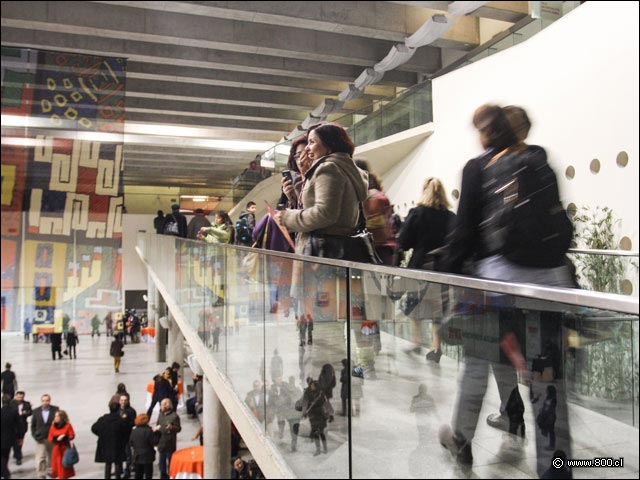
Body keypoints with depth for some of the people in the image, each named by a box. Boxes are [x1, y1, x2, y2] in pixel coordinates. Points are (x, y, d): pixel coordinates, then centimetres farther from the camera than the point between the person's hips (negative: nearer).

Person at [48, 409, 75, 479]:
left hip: (65, 448, -3)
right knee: (56, 464, 3)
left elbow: (72, 435, -8)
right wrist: (56, 439, -14)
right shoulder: (53, 426, 5)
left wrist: (65, 438, -25)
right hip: (56, 448, 3)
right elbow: (50, 438, 4)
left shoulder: (68, 425, -6)